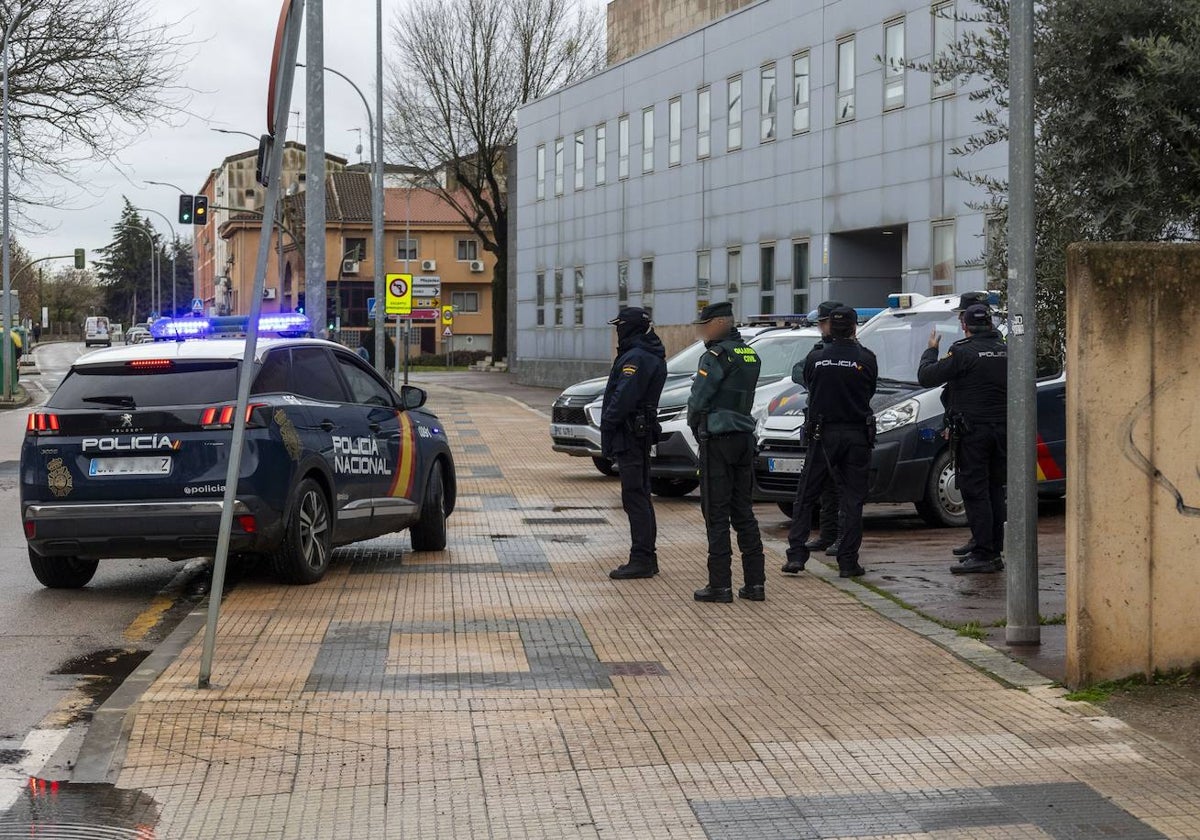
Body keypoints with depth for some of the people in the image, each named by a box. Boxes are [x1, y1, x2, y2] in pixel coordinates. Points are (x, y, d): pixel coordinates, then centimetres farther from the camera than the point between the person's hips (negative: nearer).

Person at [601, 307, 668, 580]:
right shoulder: (654, 357, 17)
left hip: (629, 433, -10)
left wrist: (607, 430, -15)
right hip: (645, 431, 10)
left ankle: (641, 560, -9)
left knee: (634, 497, -9)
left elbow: (623, 398, -23)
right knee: (641, 497, 15)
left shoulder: (635, 358, -16)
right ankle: (647, 558, 20)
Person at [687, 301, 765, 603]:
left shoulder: (717, 355, -14)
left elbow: (698, 400, -13)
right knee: (743, 511, 12)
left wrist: (695, 426, 6)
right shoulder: (750, 354, 12)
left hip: (718, 441, -8)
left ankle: (720, 586, -4)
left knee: (716, 513, -4)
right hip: (745, 438, 8)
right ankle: (755, 583, 11)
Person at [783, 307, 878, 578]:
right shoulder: (866, 359, -6)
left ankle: (796, 555, 3)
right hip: (856, 435, -1)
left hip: (822, 436, 1)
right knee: (852, 500, 5)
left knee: (806, 497, 9)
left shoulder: (816, 359, -2)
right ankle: (848, 561, 3)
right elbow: (870, 392, 7)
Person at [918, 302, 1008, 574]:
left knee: (975, 492, -5)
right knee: (994, 491, 12)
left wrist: (931, 350, 8)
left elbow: (927, 377, -9)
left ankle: (982, 554, -9)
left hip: (972, 431, -7)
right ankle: (994, 553, 15)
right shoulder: (1004, 351, 10)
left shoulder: (963, 352, -12)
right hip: (1001, 430, 7)